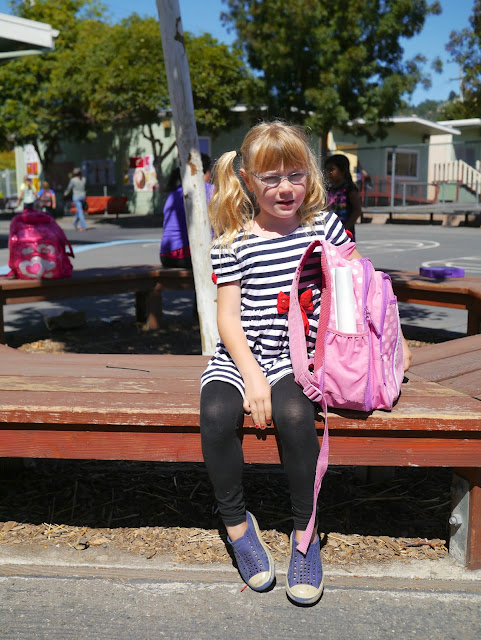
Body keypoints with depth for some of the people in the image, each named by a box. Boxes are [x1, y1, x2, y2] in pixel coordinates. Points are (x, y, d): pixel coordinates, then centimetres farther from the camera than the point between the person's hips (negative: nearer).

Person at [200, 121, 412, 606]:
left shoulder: (324, 226, 7)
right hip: (241, 355, 1)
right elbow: (228, 316, -2)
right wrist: (252, 375, -14)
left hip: (299, 356, 0)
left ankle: (305, 532, -6)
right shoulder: (235, 241, 2)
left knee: (293, 412, -29)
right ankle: (236, 523, -1)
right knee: (216, 414, -26)